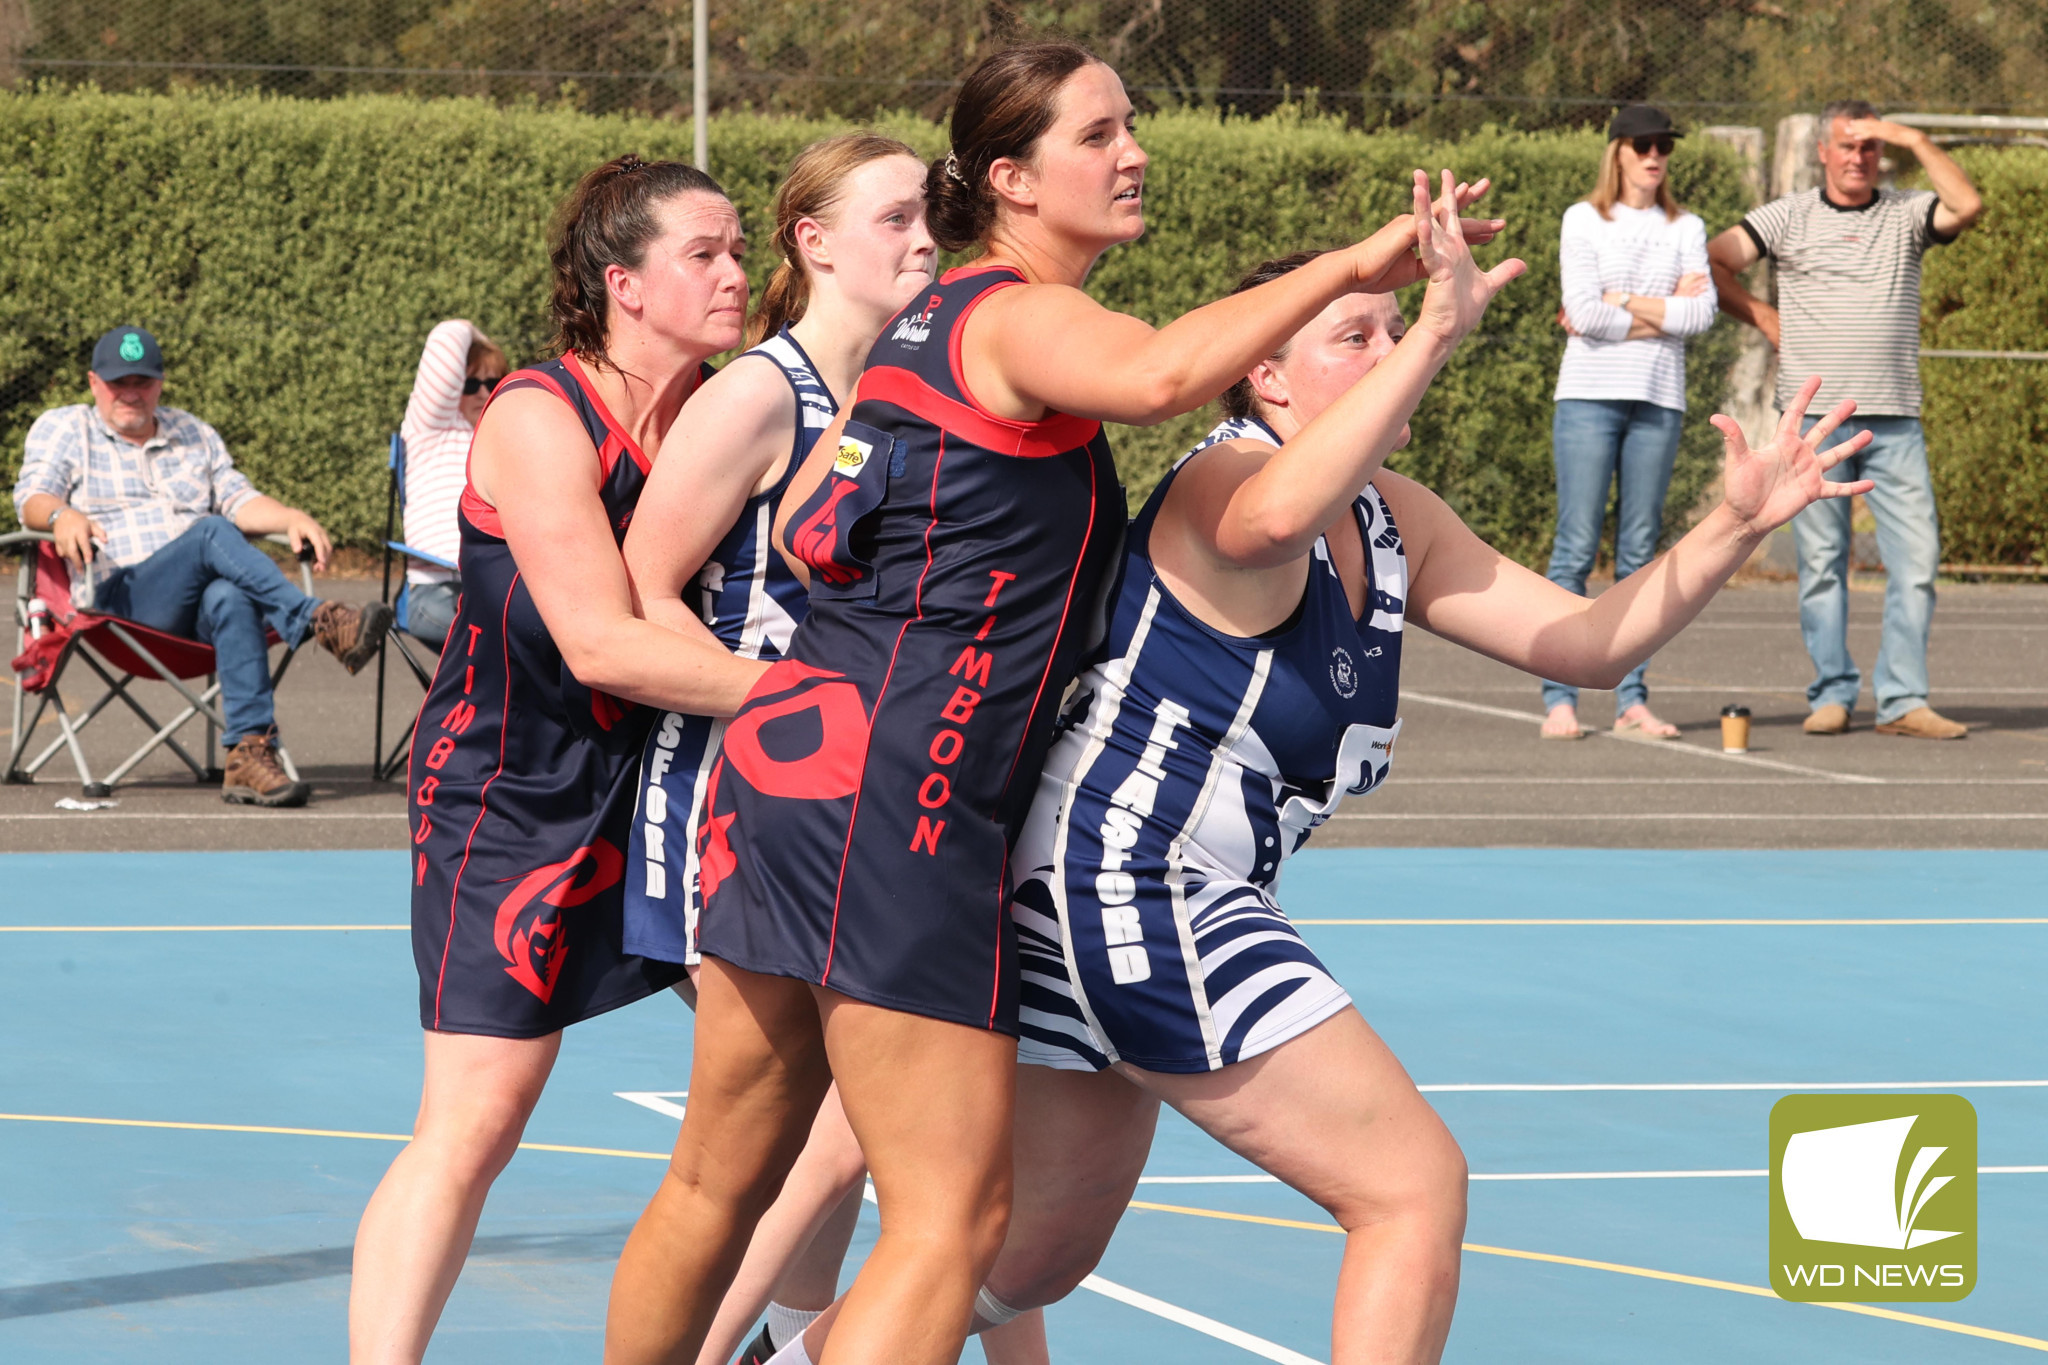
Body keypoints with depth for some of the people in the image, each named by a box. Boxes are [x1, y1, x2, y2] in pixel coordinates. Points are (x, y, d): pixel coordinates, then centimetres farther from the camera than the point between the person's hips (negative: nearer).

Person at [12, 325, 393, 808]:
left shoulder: (194, 434, 28)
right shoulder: (62, 429, 16)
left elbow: (237, 499, 18)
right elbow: (32, 497, 0)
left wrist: (292, 518, -4)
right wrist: (62, 516, -24)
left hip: (199, 601, 3)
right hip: (121, 596, -3)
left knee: (229, 600, -37)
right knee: (213, 534, -33)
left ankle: (249, 754, -49)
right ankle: (321, 622, -41)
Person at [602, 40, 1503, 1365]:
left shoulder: (936, 319, 21)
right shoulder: (1022, 315, -8)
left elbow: (802, 524, 26)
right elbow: (1160, 374, -31)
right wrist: (1348, 264, -24)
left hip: (788, 754, 10)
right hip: (891, 789, -9)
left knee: (718, 1187, 19)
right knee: (953, 1215, -9)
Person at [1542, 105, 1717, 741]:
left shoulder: (1685, 229, 13)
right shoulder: (1584, 220, 4)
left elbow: (1701, 315, -1)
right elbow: (1585, 312, -8)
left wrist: (1621, 302, -5)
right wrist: (1665, 312, -3)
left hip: (1658, 401, 3)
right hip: (1590, 395, -3)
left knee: (1639, 554, 3)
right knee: (1576, 548, -7)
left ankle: (1632, 699, 5)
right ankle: (1560, 699, -7)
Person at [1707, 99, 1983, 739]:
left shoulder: (1906, 213, 9)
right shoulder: (1789, 217, 7)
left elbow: (1968, 206, -9)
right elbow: (1712, 262, 6)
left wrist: (1915, 141, -7)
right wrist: (1764, 318, 4)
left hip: (1895, 420, 1)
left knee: (1916, 555, -5)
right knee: (1821, 560, 1)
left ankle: (1903, 700, -3)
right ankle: (1832, 695, 7)